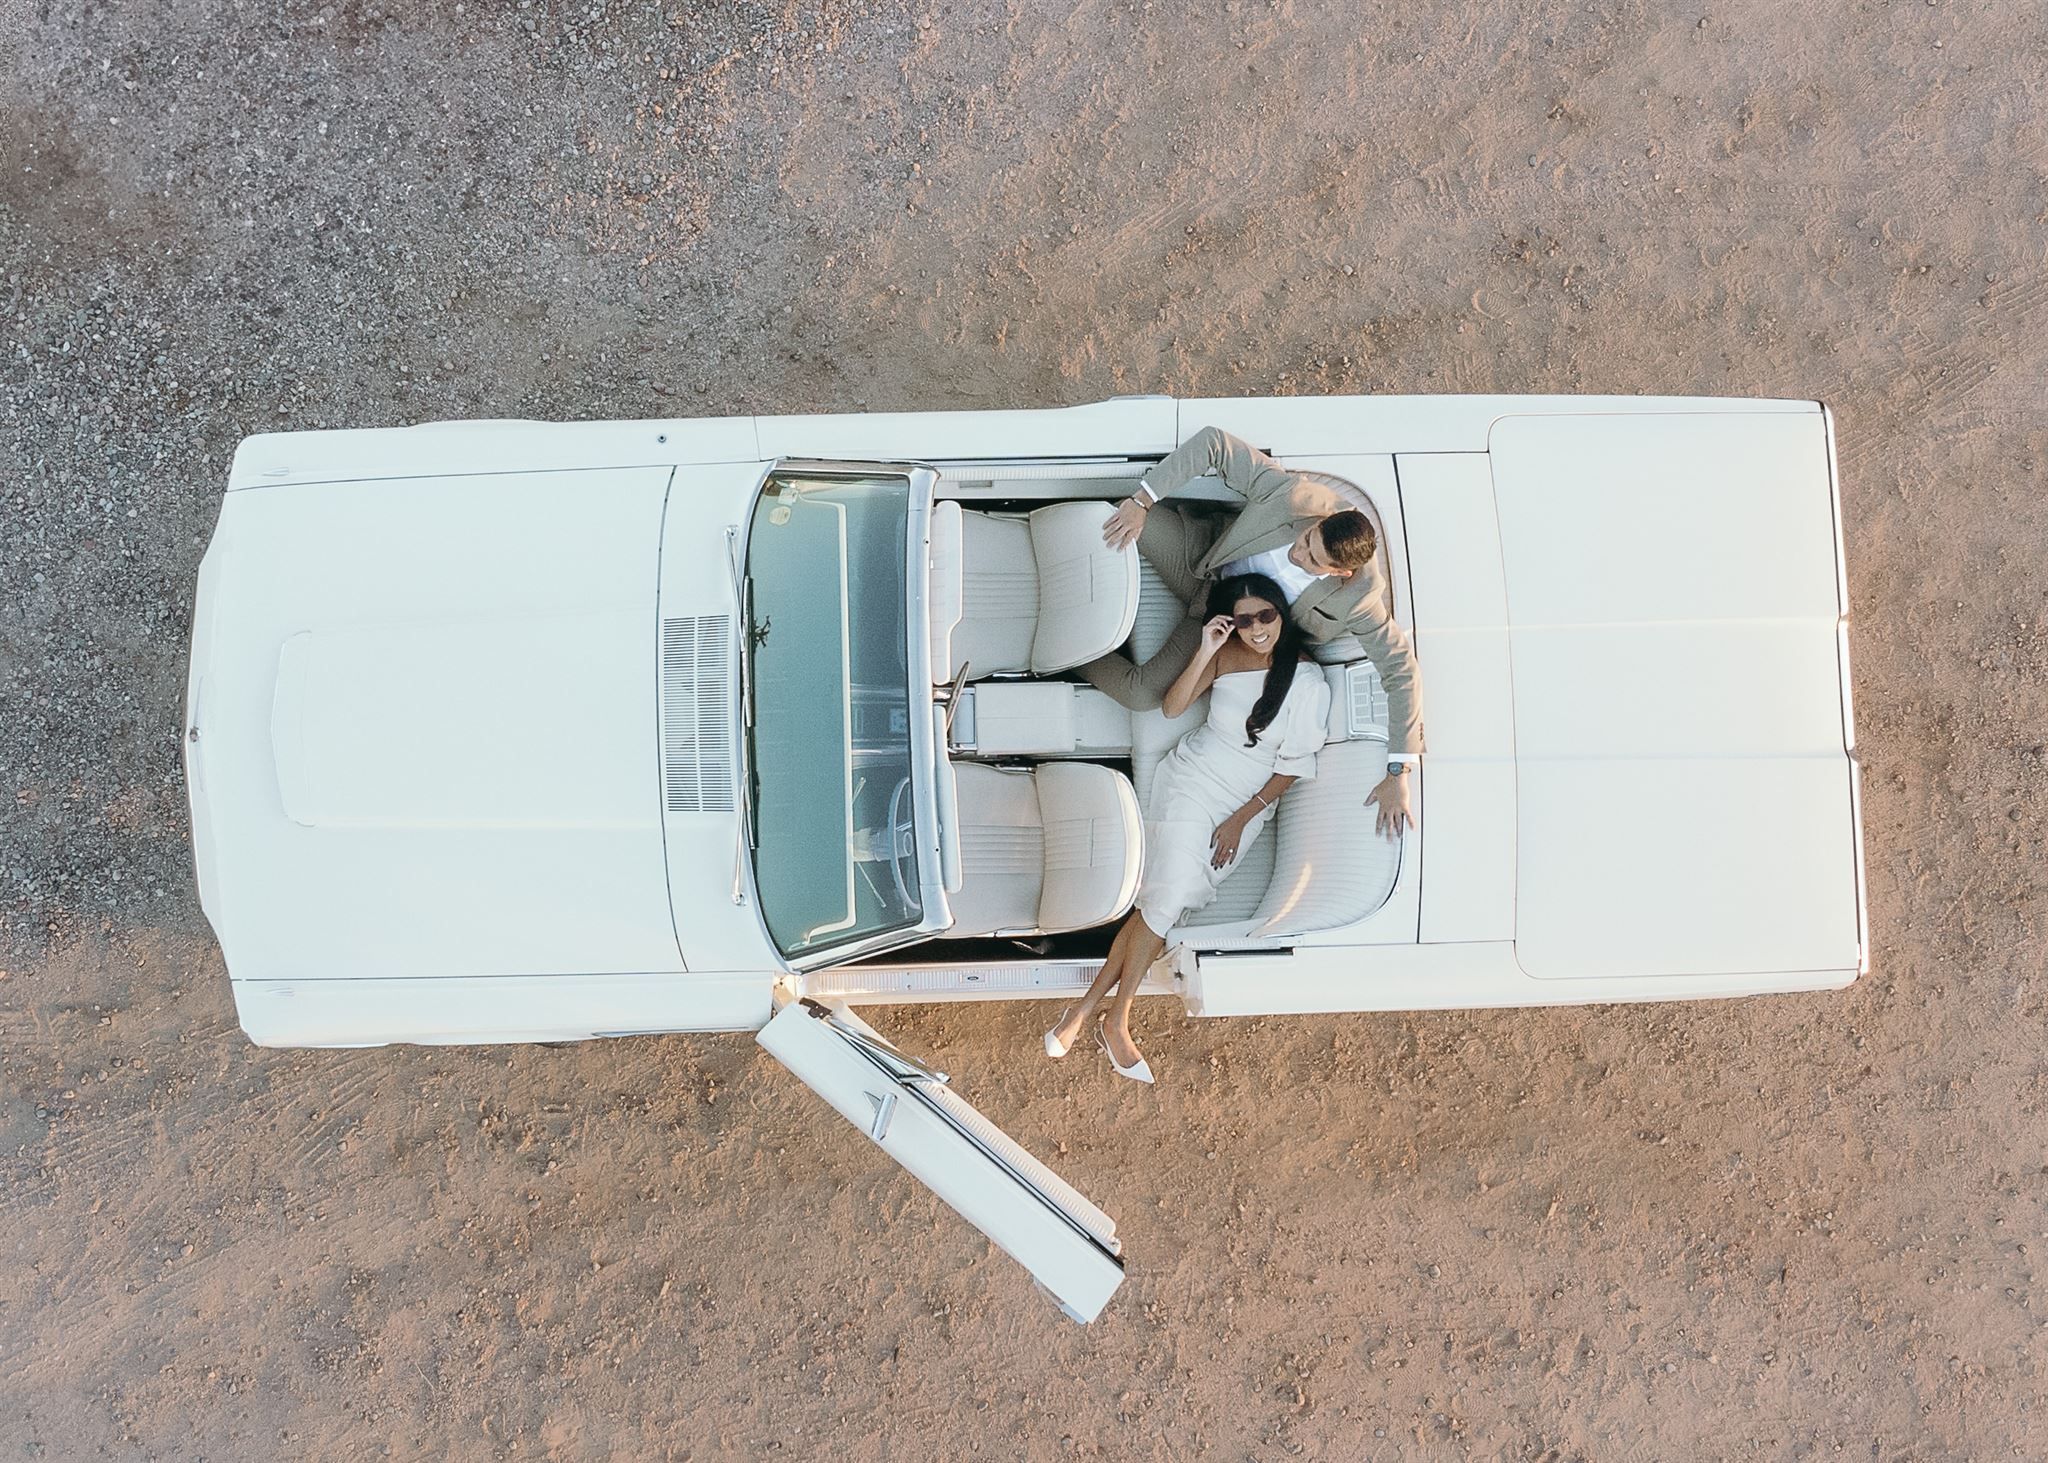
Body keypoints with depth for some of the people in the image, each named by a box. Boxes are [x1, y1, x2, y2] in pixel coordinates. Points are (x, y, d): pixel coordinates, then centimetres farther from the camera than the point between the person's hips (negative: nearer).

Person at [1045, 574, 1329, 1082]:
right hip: (1193, 781, 0)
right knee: (1169, 896, -16)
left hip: (1249, 804, 0)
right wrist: (1203, 654, -16)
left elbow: (1293, 767, -5)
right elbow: (1172, 707, -2)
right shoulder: (1225, 653, -2)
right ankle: (1117, 1020, -8)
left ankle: (1090, 1007, -3)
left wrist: (1241, 819, -7)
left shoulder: (1308, 682, -9)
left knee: (1166, 901, -12)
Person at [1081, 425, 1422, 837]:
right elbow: (1213, 443, -25)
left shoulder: (1358, 600, -31)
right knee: (1106, 517, -22)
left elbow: (1402, 671, -25)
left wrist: (1397, 776, -26)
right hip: (1199, 557, 1)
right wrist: (1142, 501, -30)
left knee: (1141, 694, -20)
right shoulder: (1294, 495, -31)